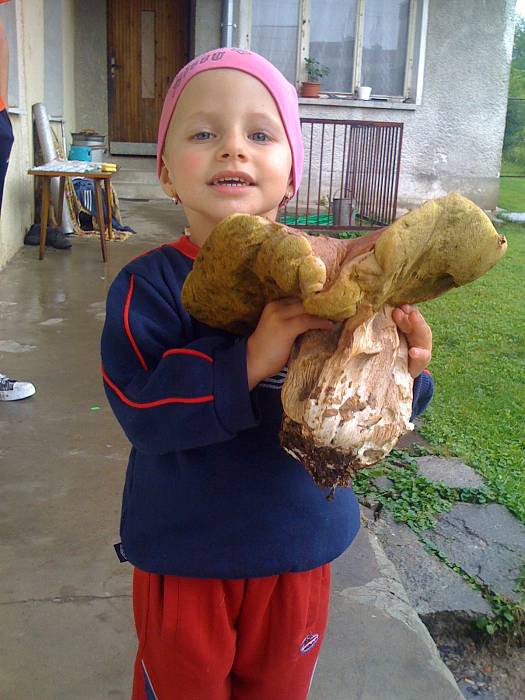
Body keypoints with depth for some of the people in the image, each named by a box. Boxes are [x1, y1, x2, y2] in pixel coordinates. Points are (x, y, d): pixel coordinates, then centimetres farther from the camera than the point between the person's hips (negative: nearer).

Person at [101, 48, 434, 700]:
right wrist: (248, 363, -39)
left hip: (298, 552, 3)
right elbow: (143, 413, -28)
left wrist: (402, 372, -27)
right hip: (183, 555, -2)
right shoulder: (149, 286, -17)